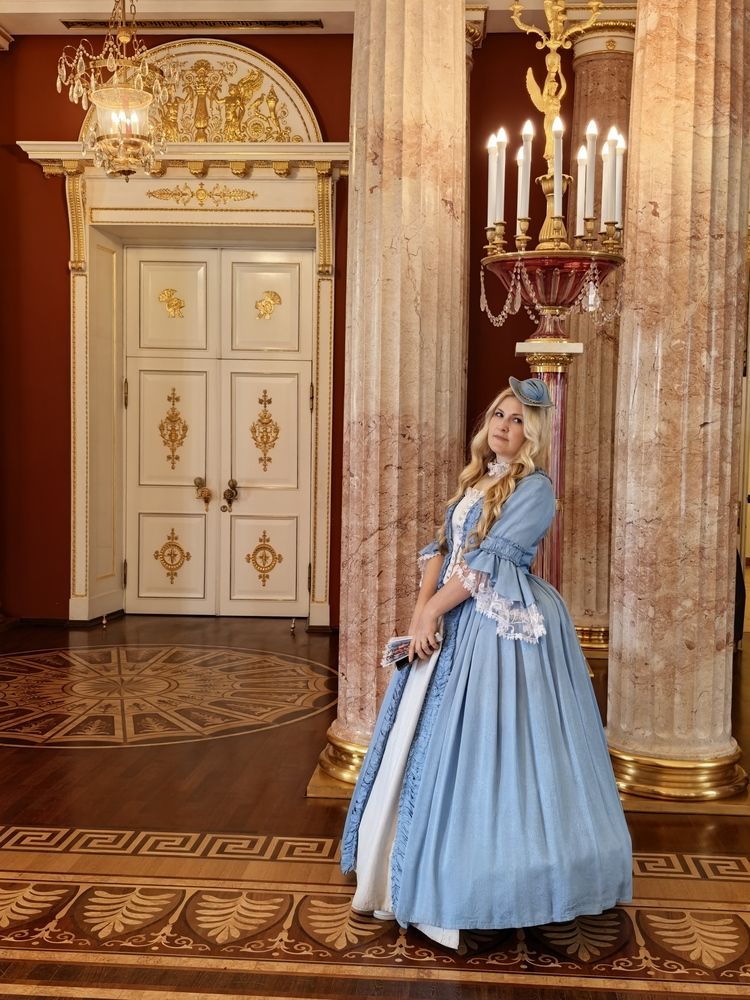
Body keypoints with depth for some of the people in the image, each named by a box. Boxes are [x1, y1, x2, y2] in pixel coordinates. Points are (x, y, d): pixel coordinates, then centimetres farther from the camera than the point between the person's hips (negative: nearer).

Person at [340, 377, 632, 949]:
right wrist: (423, 607, -6)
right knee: (429, 742, 12)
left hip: (503, 628, -8)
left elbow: (489, 561, -16)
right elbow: (442, 548, 9)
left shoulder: (535, 488, -9)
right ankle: (417, 873, 26)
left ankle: (481, 889, 9)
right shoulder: (476, 481, 15)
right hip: (454, 624, 8)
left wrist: (433, 611, -15)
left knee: (482, 744, -5)